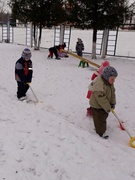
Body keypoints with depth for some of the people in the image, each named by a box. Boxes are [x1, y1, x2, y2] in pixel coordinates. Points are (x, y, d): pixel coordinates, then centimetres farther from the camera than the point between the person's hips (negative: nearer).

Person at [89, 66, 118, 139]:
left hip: (104, 105, 10)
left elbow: (112, 93, 8)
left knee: (104, 116, 23)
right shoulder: (99, 85, -36)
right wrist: (107, 108, -23)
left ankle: (98, 127, 43)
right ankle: (101, 131, 20)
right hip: (97, 106, -9)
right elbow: (101, 99, -32)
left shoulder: (110, 83, -4)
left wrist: (113, 103, 3)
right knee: (100, 118, 3)